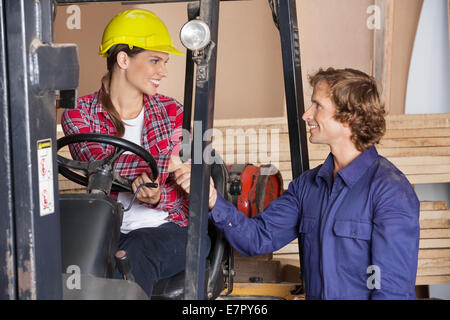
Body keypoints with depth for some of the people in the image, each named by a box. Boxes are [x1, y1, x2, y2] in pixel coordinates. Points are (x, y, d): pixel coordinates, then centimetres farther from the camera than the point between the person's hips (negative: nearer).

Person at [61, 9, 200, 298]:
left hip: (169, 227, 1)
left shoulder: (172, 112, 8)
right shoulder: (79, 114, 4)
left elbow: (184, 191, 5)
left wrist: (156, 197, -19)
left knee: (134, 252, -33)